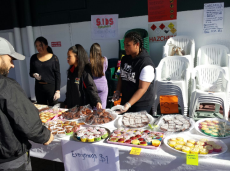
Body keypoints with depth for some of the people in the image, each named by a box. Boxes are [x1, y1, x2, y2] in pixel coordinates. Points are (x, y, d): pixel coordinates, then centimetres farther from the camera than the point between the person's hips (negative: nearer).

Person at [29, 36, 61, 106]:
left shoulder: (54, 58, -5)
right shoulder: (34, 58, 4)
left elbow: (58, 75, -4)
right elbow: (31, 73, 13)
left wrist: (57, 91, -8)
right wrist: (34, 75, -11)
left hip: (51, 86, -3)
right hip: (39, 87, 3)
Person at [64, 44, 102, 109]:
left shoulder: (85, 71, -15)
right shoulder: (71, 71, 7)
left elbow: (91, 88, -21)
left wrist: (97, 101, -35)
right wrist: (66, 103, 20)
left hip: (84, 106, -7)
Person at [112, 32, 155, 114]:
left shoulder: (146, 64, -21)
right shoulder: (124, 59, 2)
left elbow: (142, 89, -23)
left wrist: (129, 104, -29)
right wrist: (118, 91, -2)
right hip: (125, 101, 7)